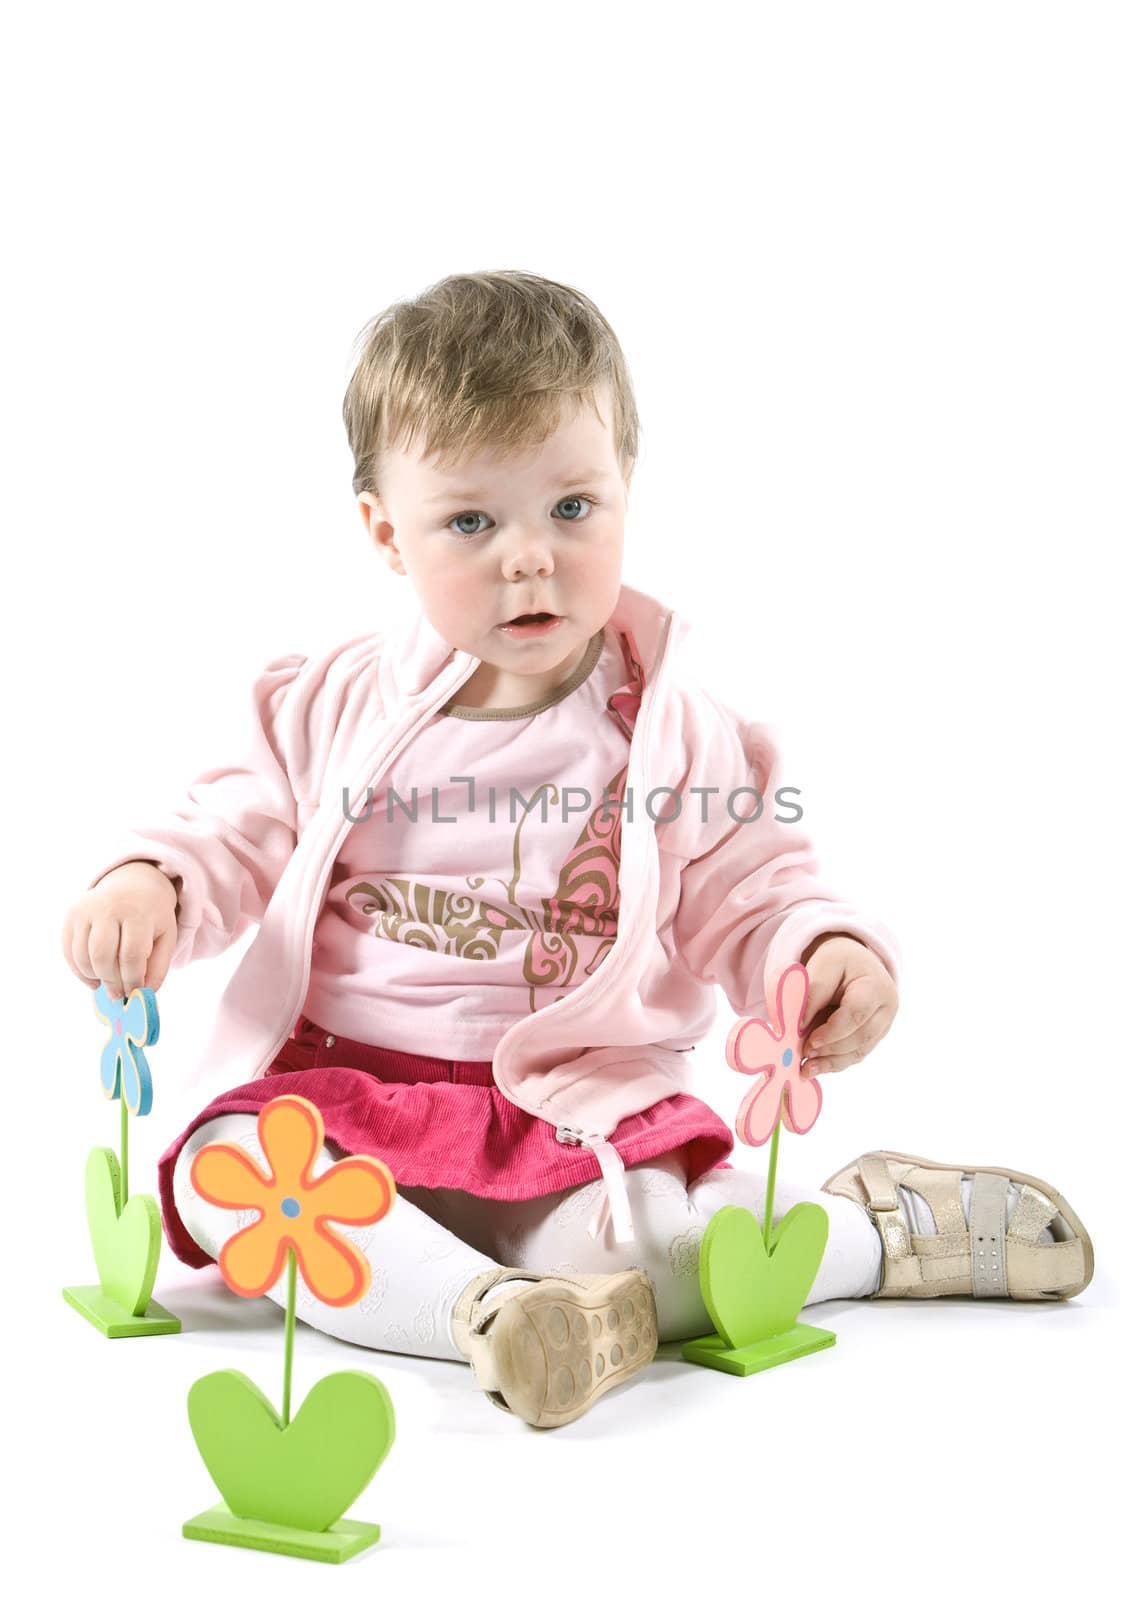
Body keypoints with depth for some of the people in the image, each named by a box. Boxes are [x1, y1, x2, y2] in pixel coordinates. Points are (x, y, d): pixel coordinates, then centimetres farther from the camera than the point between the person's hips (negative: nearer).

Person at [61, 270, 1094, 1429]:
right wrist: (145, 883, -11)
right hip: (344, 1091, 3)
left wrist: (831, 956, -20)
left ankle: (873, 1218, -7)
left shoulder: (679, 736, 1)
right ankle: (488, 1313, -40)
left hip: (584, 1111, -2)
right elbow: (232, 836, 11)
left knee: (629, 1237, -32)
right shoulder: (332, 709, 6)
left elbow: (754, 899, 2)